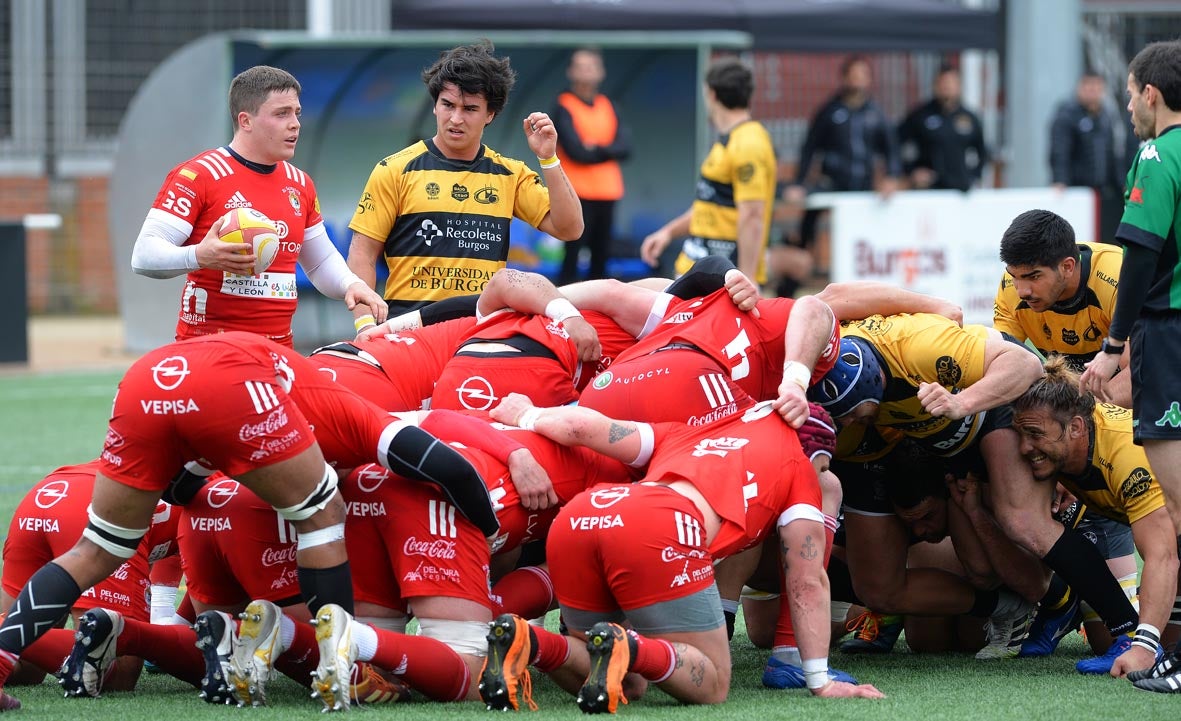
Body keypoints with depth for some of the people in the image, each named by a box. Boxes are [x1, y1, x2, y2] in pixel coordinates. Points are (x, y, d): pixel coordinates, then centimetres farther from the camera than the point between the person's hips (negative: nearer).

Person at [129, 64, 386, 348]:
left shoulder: (300, 184, 14)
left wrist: (350, 284, 5)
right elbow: (144, 255, -13)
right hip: (206, 349, -6)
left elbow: (322, 261, 27)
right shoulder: (197, 175, -7)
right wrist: (199, 257, -32)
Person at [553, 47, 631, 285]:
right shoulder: (564, 107, -3)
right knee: (572, 256, -10)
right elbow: (575, 151, -13)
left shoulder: (608, 106, 13)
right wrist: (607, 151, -2)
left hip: (607, 192, 5)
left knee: (601, 256, 6)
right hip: (578, 193, -5)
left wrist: (595, 149, -12)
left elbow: (624, 148, 1)